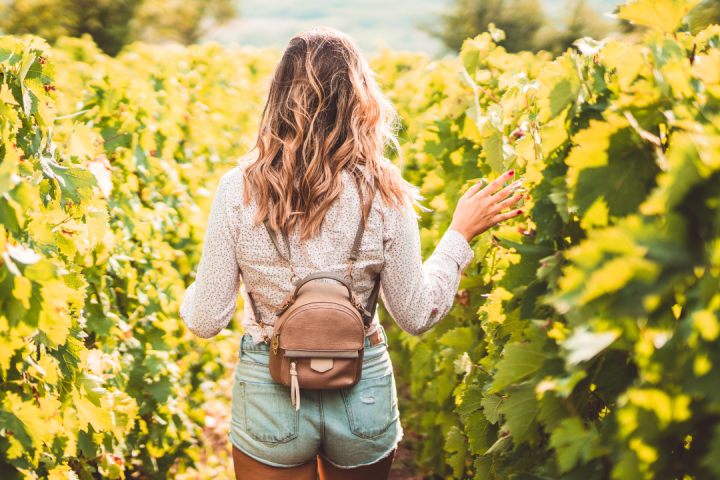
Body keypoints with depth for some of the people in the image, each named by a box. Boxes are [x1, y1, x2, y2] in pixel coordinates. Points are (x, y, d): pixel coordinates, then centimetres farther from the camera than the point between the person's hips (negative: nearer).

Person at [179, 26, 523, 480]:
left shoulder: (238, 189, -14)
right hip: (363, 392, 1)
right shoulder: (384, 194, -14)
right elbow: (417, 317, -5)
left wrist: (191, 293, 15)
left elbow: (206, 322, -8)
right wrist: (460, 234, 6)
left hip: (269, 394, -1)